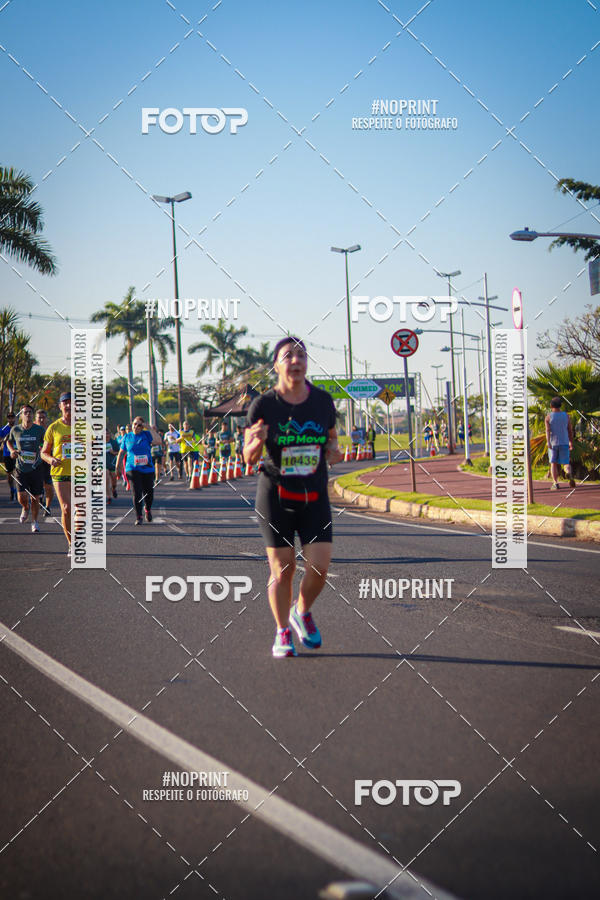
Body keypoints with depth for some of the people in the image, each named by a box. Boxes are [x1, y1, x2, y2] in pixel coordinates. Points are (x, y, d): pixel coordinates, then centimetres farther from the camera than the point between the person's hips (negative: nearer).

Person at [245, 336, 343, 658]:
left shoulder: (322, 400, 1)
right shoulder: (263, 405, -6)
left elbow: (331, 437, 17)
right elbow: (249, 459, -1)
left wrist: (334, 450, -7)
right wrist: (257, 442, -23)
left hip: (315, 498, 2)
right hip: (276, 497, -2)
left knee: (320, 566, -7)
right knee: (282, 569, -1)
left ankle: (302, 612, 24)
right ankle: (282, 632, 18)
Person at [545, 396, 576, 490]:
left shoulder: (549, 417, -1)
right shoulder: (566, 416, 4)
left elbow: (547, 430, -14)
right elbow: (570, 430, 7)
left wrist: (548, 442, -24)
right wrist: (571, 442, 18)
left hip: (553, 443, -1)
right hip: (564, 443, 1)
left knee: (553, 463, 10)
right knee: (566, 463, 4)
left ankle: (555, 483, 2)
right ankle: (569, 473, -29)